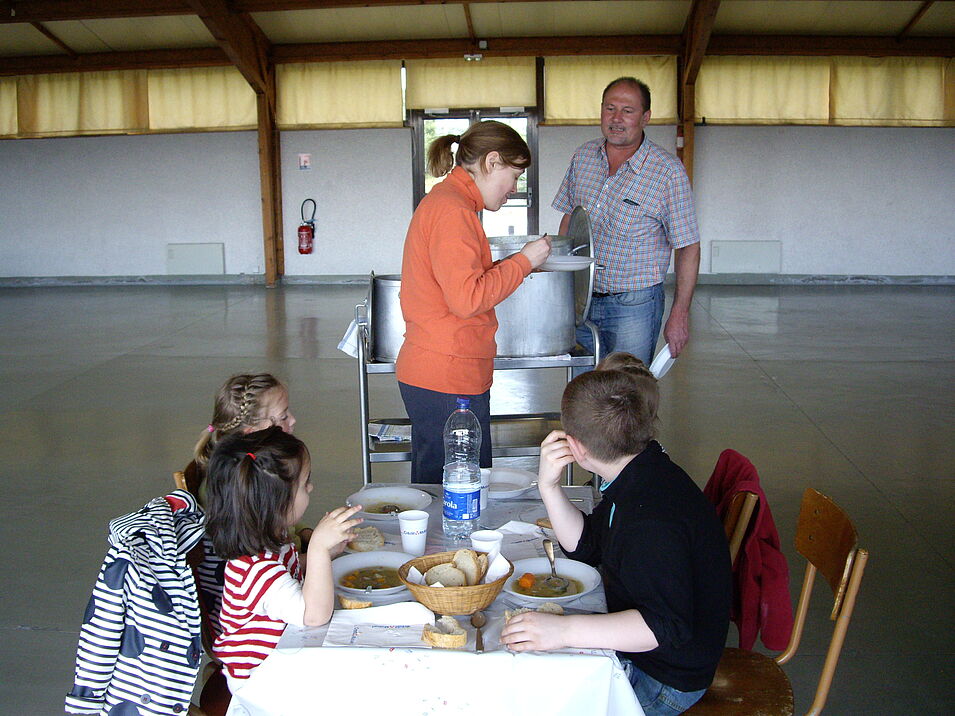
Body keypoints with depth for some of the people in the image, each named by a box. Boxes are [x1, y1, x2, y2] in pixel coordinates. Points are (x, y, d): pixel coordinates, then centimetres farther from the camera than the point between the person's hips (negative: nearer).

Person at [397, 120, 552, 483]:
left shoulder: (443, 201, 17)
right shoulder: (454, 211, -16)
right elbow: (467, 299, -22)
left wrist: (516, 263, 13)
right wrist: (523, 261, -11)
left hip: (427, 373, 11)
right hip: (448, 382, -10)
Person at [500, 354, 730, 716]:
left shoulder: (654, 519, -33)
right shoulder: (636, 481, 1)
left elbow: (666, 625, -37)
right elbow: (585, 546, 9)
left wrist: (564, 630, -44)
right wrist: (548, 486, -7)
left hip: (663, 682, -9)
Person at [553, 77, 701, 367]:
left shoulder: (669, 172, -11)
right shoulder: (583, 156, 3)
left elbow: (688, 248, -8)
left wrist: (680, 314, -11)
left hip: (634, 305, -4)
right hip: (580, 297, 5)